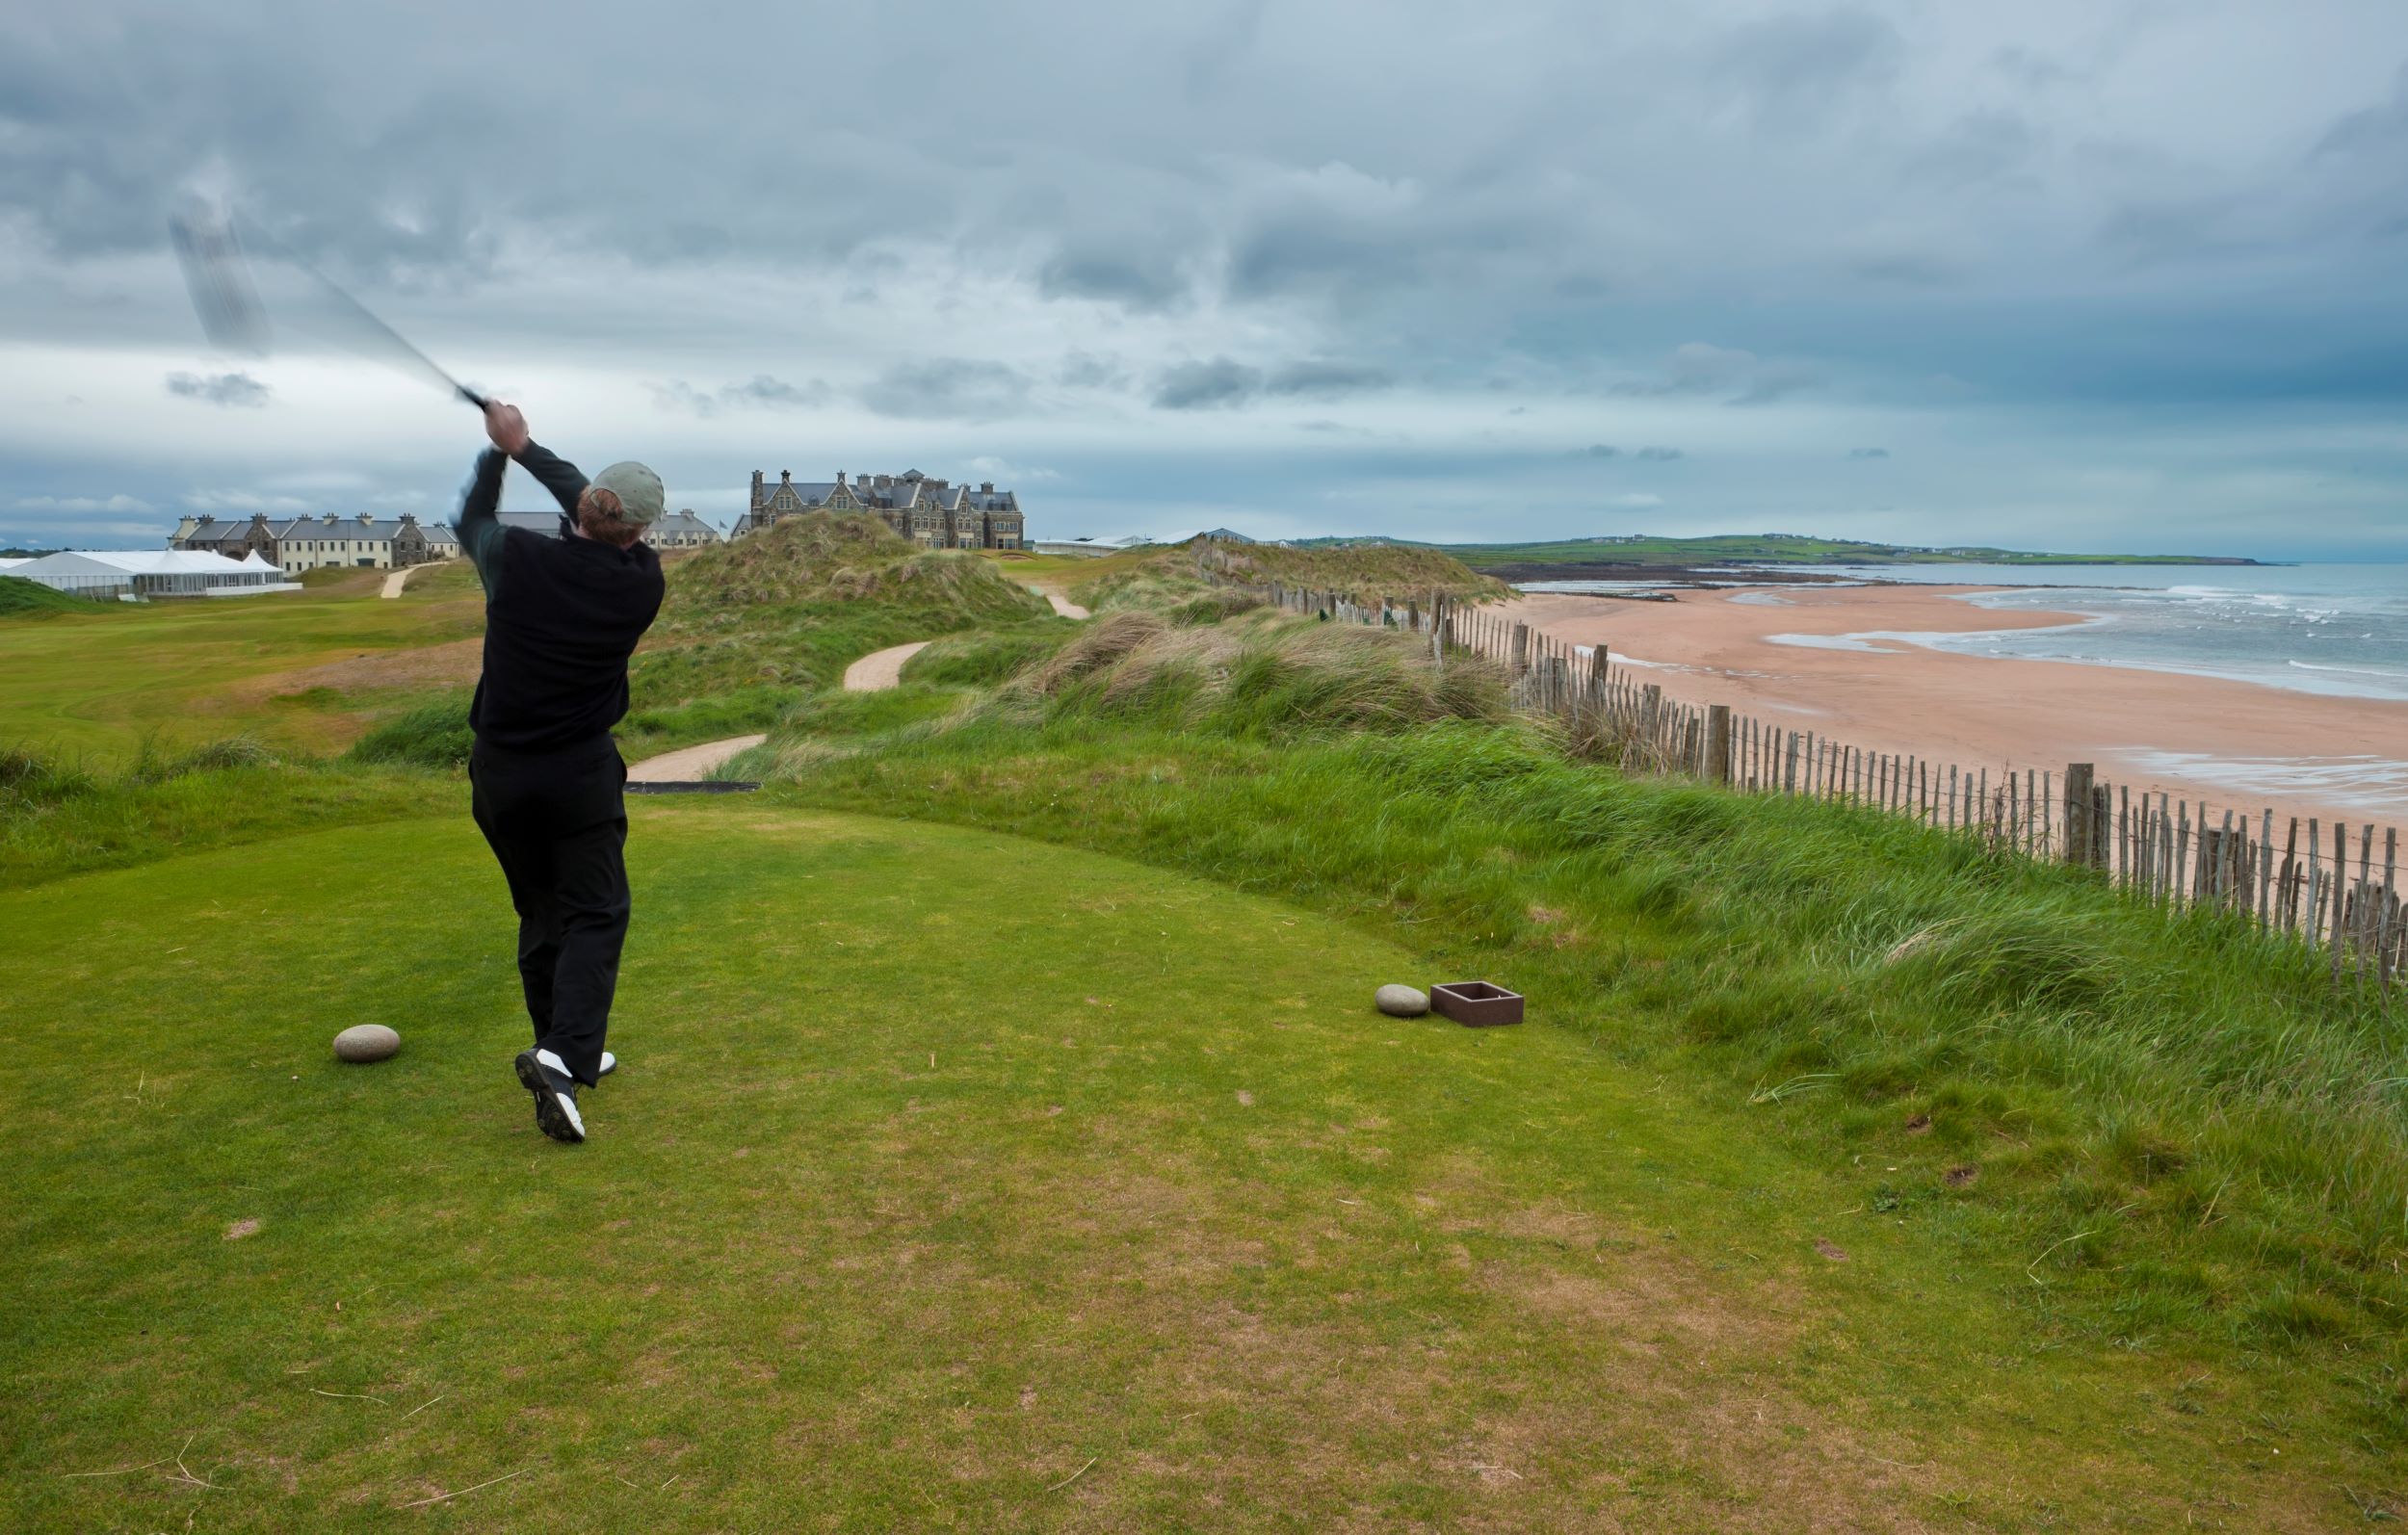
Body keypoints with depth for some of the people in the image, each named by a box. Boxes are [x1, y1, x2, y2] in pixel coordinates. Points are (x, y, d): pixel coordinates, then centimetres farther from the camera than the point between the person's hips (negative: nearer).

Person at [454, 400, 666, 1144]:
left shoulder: (518, 560, -11)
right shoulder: (641, 580, -10)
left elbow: (472, 520, 13)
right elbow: (598, 517, 9)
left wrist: (500, 451, 26)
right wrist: (526, 448, 17)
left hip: (500, 770, 3)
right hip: (580, 773, -2)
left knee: (541, 910, 16)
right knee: (594, 915, 0)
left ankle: (564, 1049, 25)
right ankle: (564, 1055, -19)